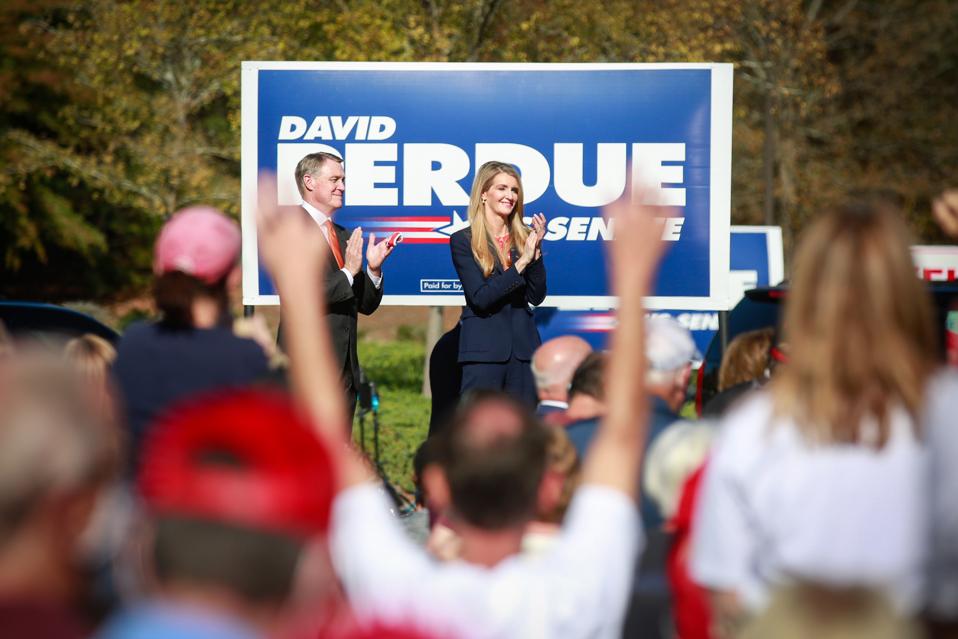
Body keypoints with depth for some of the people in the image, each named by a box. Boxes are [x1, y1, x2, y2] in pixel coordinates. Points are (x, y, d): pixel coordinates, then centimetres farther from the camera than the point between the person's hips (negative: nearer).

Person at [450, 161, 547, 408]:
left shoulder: (523, 237, 9)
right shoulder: (463, 241, -2)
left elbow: (537, 297, 4)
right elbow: (480, 298, -12)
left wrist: (535, 251, -8)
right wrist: (521, 262, -16)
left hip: (523, 346, 4)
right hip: (483, 348, -4)